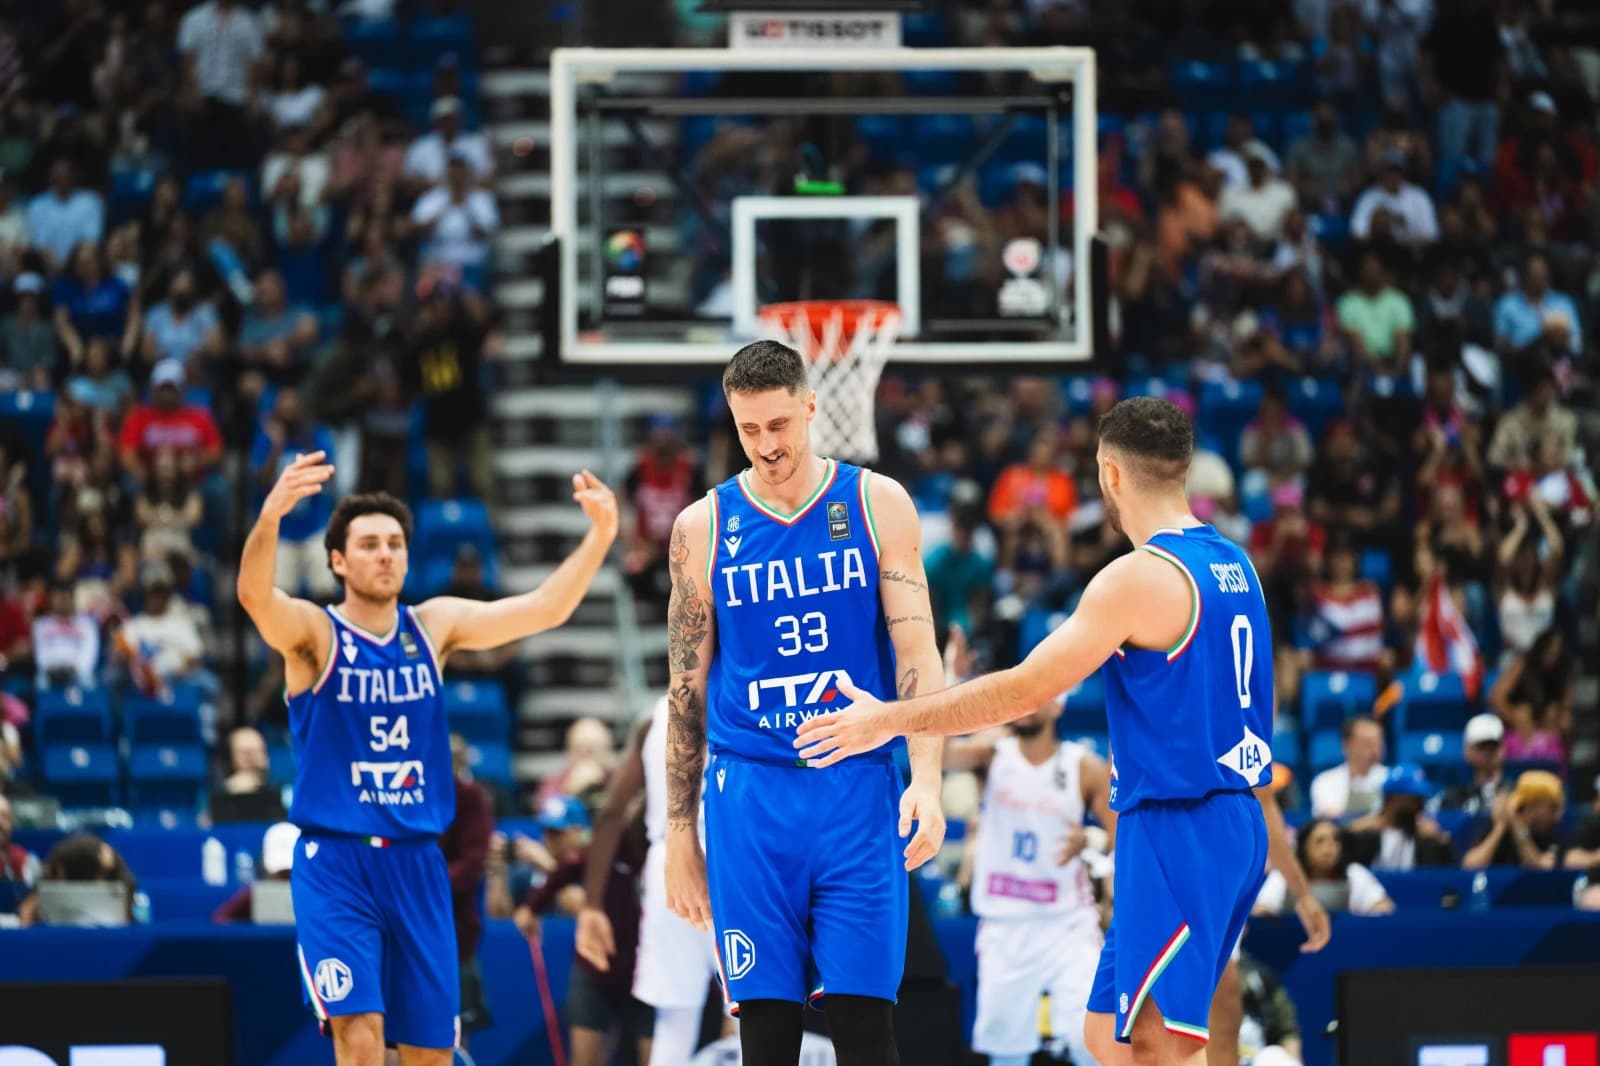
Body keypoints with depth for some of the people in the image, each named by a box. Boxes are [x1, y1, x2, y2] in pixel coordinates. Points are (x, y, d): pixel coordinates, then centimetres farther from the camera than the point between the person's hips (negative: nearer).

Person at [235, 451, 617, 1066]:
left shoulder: (434, 626, 6)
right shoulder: (313, 633, -7)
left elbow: (543, 609, -1)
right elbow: (255, 595, -28)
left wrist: (599, 537, -17)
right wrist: (270, 517, -48)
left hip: (417, 861, 4)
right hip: (336, 861, -4)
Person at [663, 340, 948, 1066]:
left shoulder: (878, 504, 3)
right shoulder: (703, 528, 6)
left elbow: (917, 654, -1)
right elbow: (687, 690, 10)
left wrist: (927, 779, -15)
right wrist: (679, 833, 7)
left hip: (858, 789, -1)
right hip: (751, 795, 1)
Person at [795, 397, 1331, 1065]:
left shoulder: (1140, 579, -15)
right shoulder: (1233, 565, 12)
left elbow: (1023, 691, -14)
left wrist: (890, 721, -7)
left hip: (1178, 834, -9)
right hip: (1234, 828, 9)